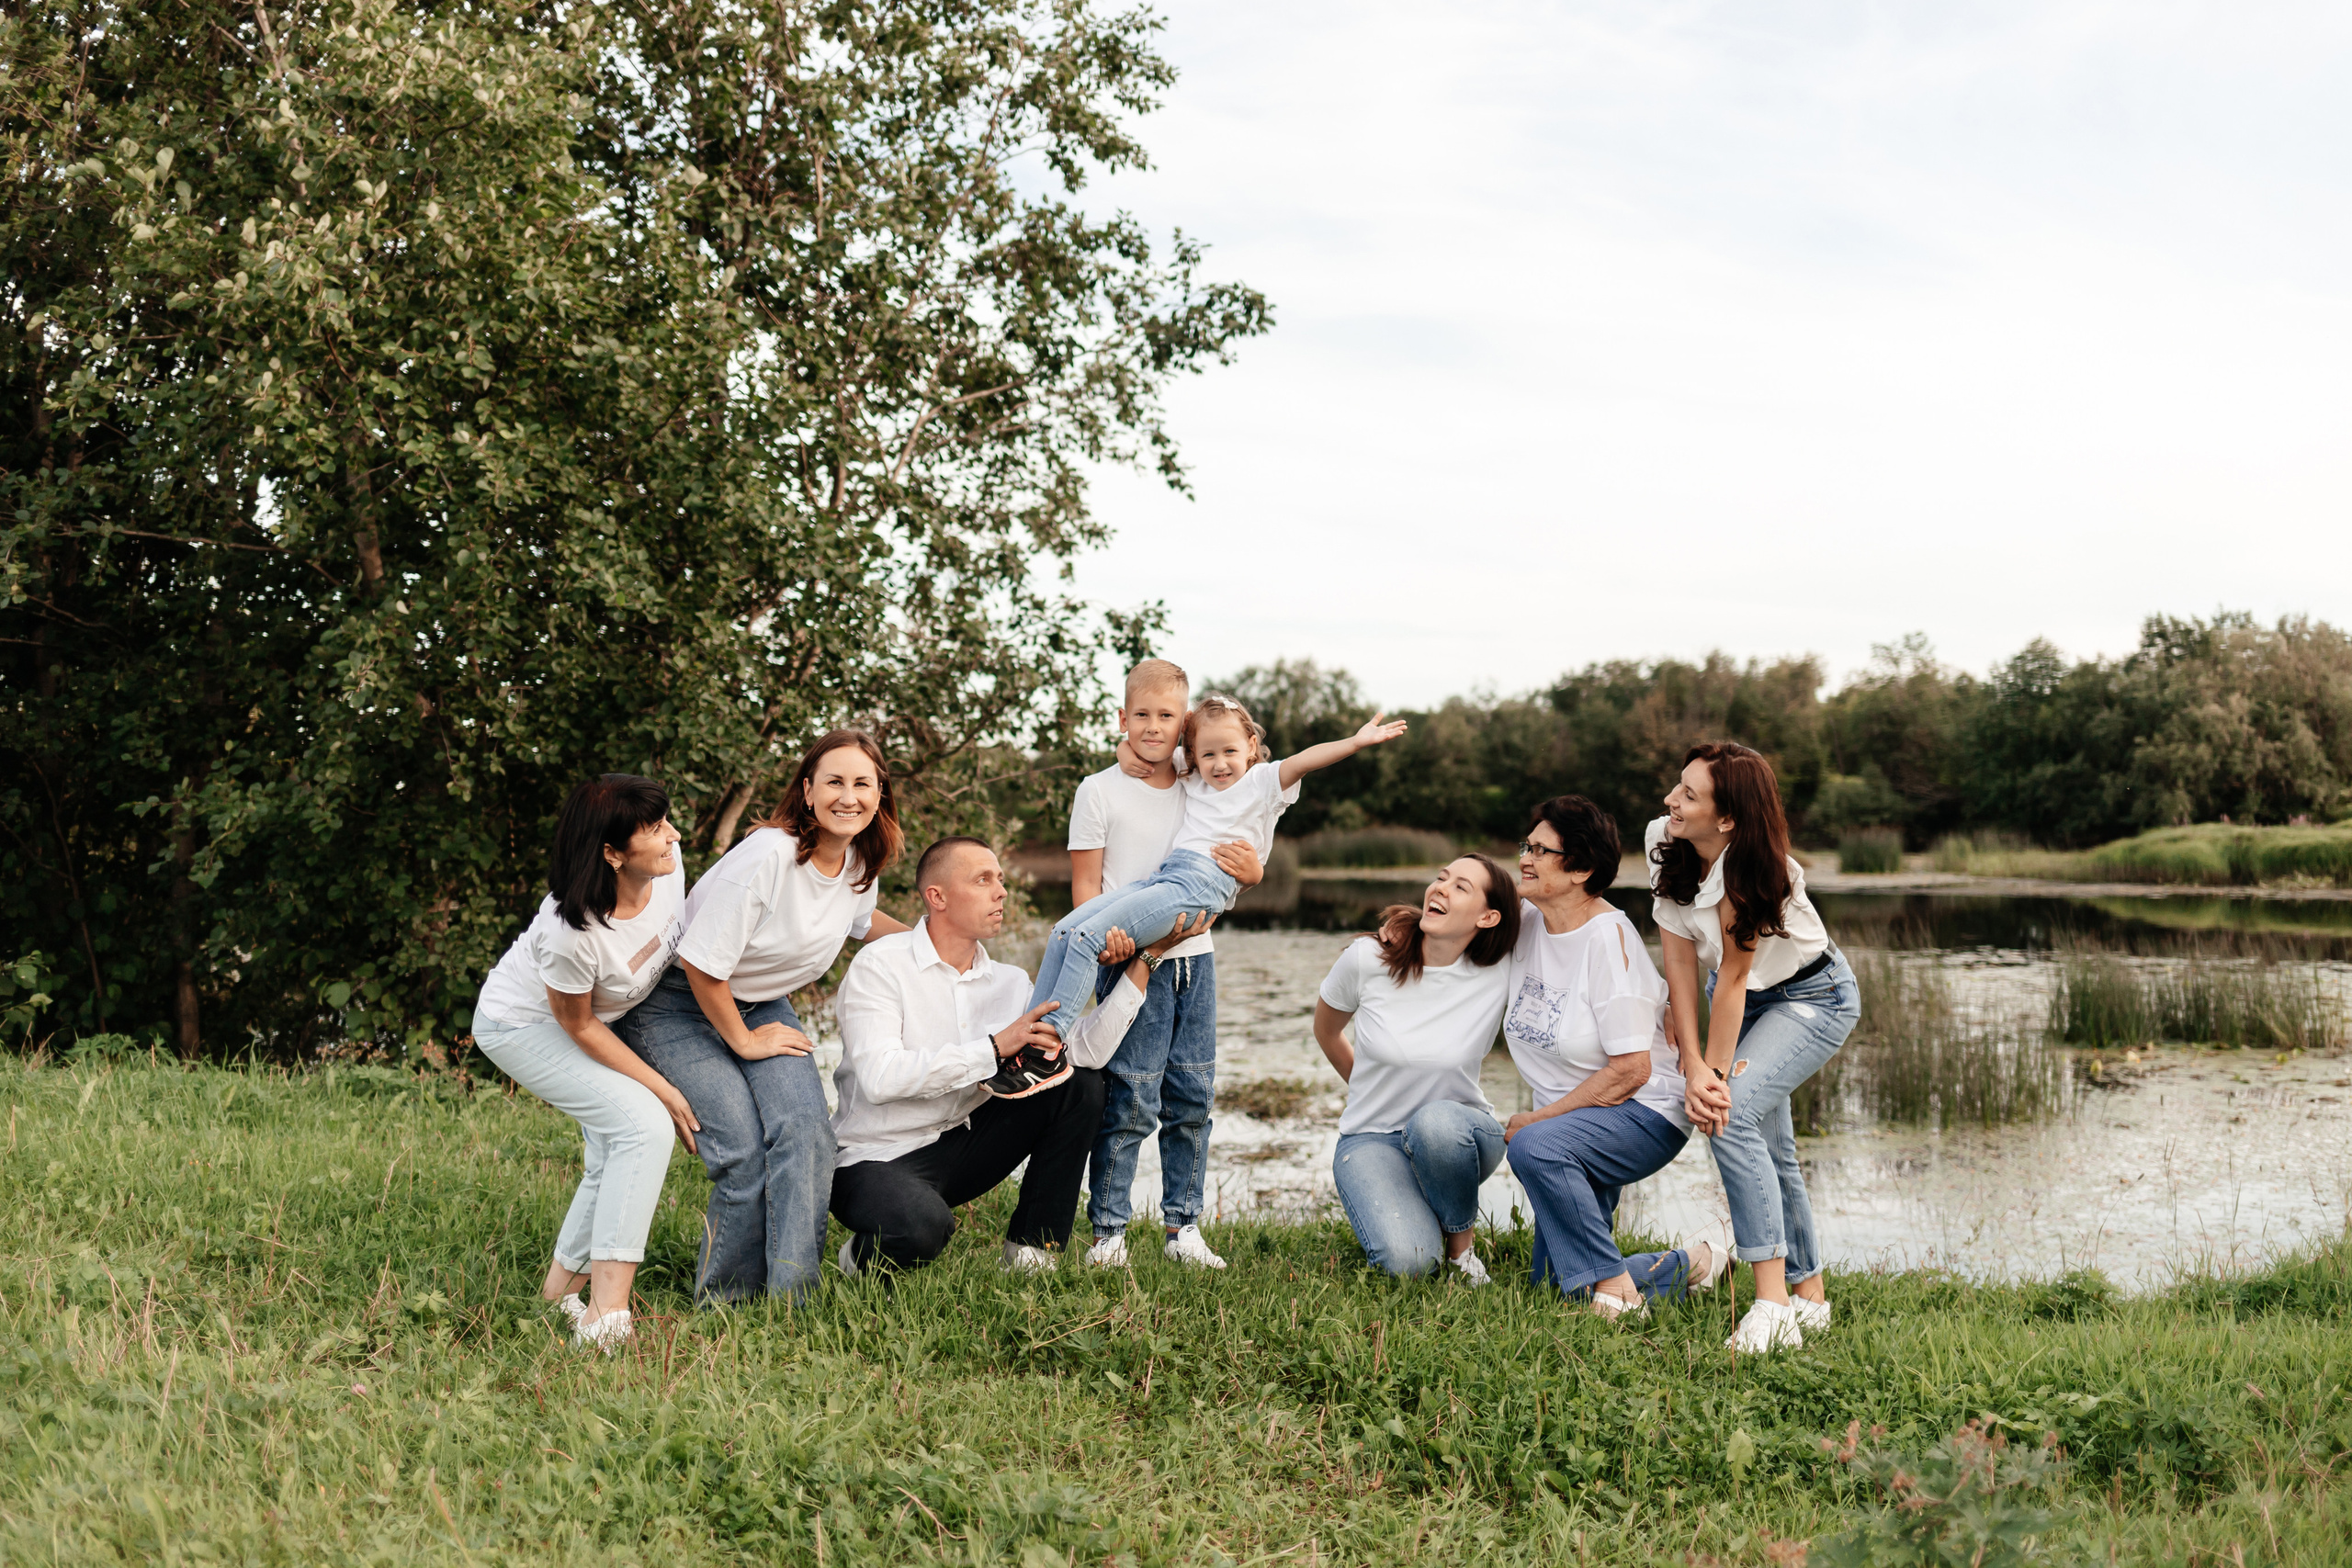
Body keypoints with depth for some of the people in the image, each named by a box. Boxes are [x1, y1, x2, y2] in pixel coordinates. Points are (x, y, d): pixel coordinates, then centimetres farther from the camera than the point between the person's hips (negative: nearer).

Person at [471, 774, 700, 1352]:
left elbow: (686, 944, 3)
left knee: (615, 1154, 3)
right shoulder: (571, 932, -40)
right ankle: (608, 1314, -24)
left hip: (608, 1015, 8)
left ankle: (562, 1286, 23)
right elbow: (579, 1027, -22)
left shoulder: (668, 868, -23)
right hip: (525, 1026, -7)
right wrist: (662, 1088, -18)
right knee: (646, 1126, -22)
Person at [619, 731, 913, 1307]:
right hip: (680, 1006, -6)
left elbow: (860, 919, 24)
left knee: (805, 1129, -19)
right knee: (744, 1150, -19)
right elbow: (700, 963, -25)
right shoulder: (768, 855, -28)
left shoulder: (862, 863, -3)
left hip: (765, 1004, 6)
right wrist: (743, 1041, -13)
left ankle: (791, 1300, -14)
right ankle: (724, 1302, 4)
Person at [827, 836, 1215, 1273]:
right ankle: (863, 1255, -1)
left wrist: (1149, 957, -11)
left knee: (1079, 1083, -6)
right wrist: (995, 1048, -24)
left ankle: (1030, 1250, 1)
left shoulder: (1008, 983, 5)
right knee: (921, 1226, -39)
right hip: (879, 1159, -6)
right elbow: (880, 1080, -26)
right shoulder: (879, 966, -13)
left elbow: (1088, 1049, -9)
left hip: (959, 1146, 6)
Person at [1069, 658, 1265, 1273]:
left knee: (1192, 1097, 7)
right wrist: (1105, 935, -22)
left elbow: (1243, 867, 17)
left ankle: (1183, 1225, 16)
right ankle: (1108, 1231, 4)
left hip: (1193, 955, 4)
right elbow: (1085, 883, -2)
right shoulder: (1099, 791, 0)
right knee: (1129, 1101, -7)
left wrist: (1251, 870, -8)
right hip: (1131, 961, -4)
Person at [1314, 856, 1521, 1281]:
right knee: (1408, 1261, -27)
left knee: (1437, 1121, -38)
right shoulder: (1367, 958, -12)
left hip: (1458, 1131, 1)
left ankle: (1461, 1240, -9)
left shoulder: (1501, 972, -13)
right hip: (1372, 1139, 0)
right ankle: (1406, 1215, 10)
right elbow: (1326, 1030, 9)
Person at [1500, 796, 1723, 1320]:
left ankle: (1614, 1282, -19)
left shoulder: (1608, 938, -20)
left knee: (1536, 1146, -36)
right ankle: (1689, 1266, 22)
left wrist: (1537, 1118, -18)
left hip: (1644, 1112, -8)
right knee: (1557, 1284, 2)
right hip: (1573, 1118, 8)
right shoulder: (1526, 922, 0)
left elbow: (1631, 1069, -23)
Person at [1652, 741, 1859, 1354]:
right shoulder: (1662, 840, -18)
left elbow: (1734, 976, -27)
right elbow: (1681, 964, -16)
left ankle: (1772, 1308, -27)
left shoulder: (1754, 870, -33)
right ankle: (1809, 1297, 25)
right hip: (1743, 997, 7)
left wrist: (1716, 1073, -24)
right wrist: (1692, 1066, -22)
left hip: (1814, 996, -7)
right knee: (1771, 1148, 8)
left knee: (1732, 1112, -26)